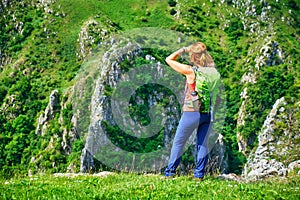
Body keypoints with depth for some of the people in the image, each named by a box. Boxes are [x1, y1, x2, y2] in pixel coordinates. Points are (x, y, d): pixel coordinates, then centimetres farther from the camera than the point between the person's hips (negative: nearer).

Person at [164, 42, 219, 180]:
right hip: (207, 113, 5)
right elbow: (211, 60, 25)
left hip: (191, 113, -5)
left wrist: (183, 49, 2)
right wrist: (202, 49, 12)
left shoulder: (190, 70, -14)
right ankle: (199, 174, 15)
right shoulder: (211, 69, 0)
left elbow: (169, 59, -6)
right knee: (203, 144, 13)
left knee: (178, 143, 9)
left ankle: (170, 172, 14)